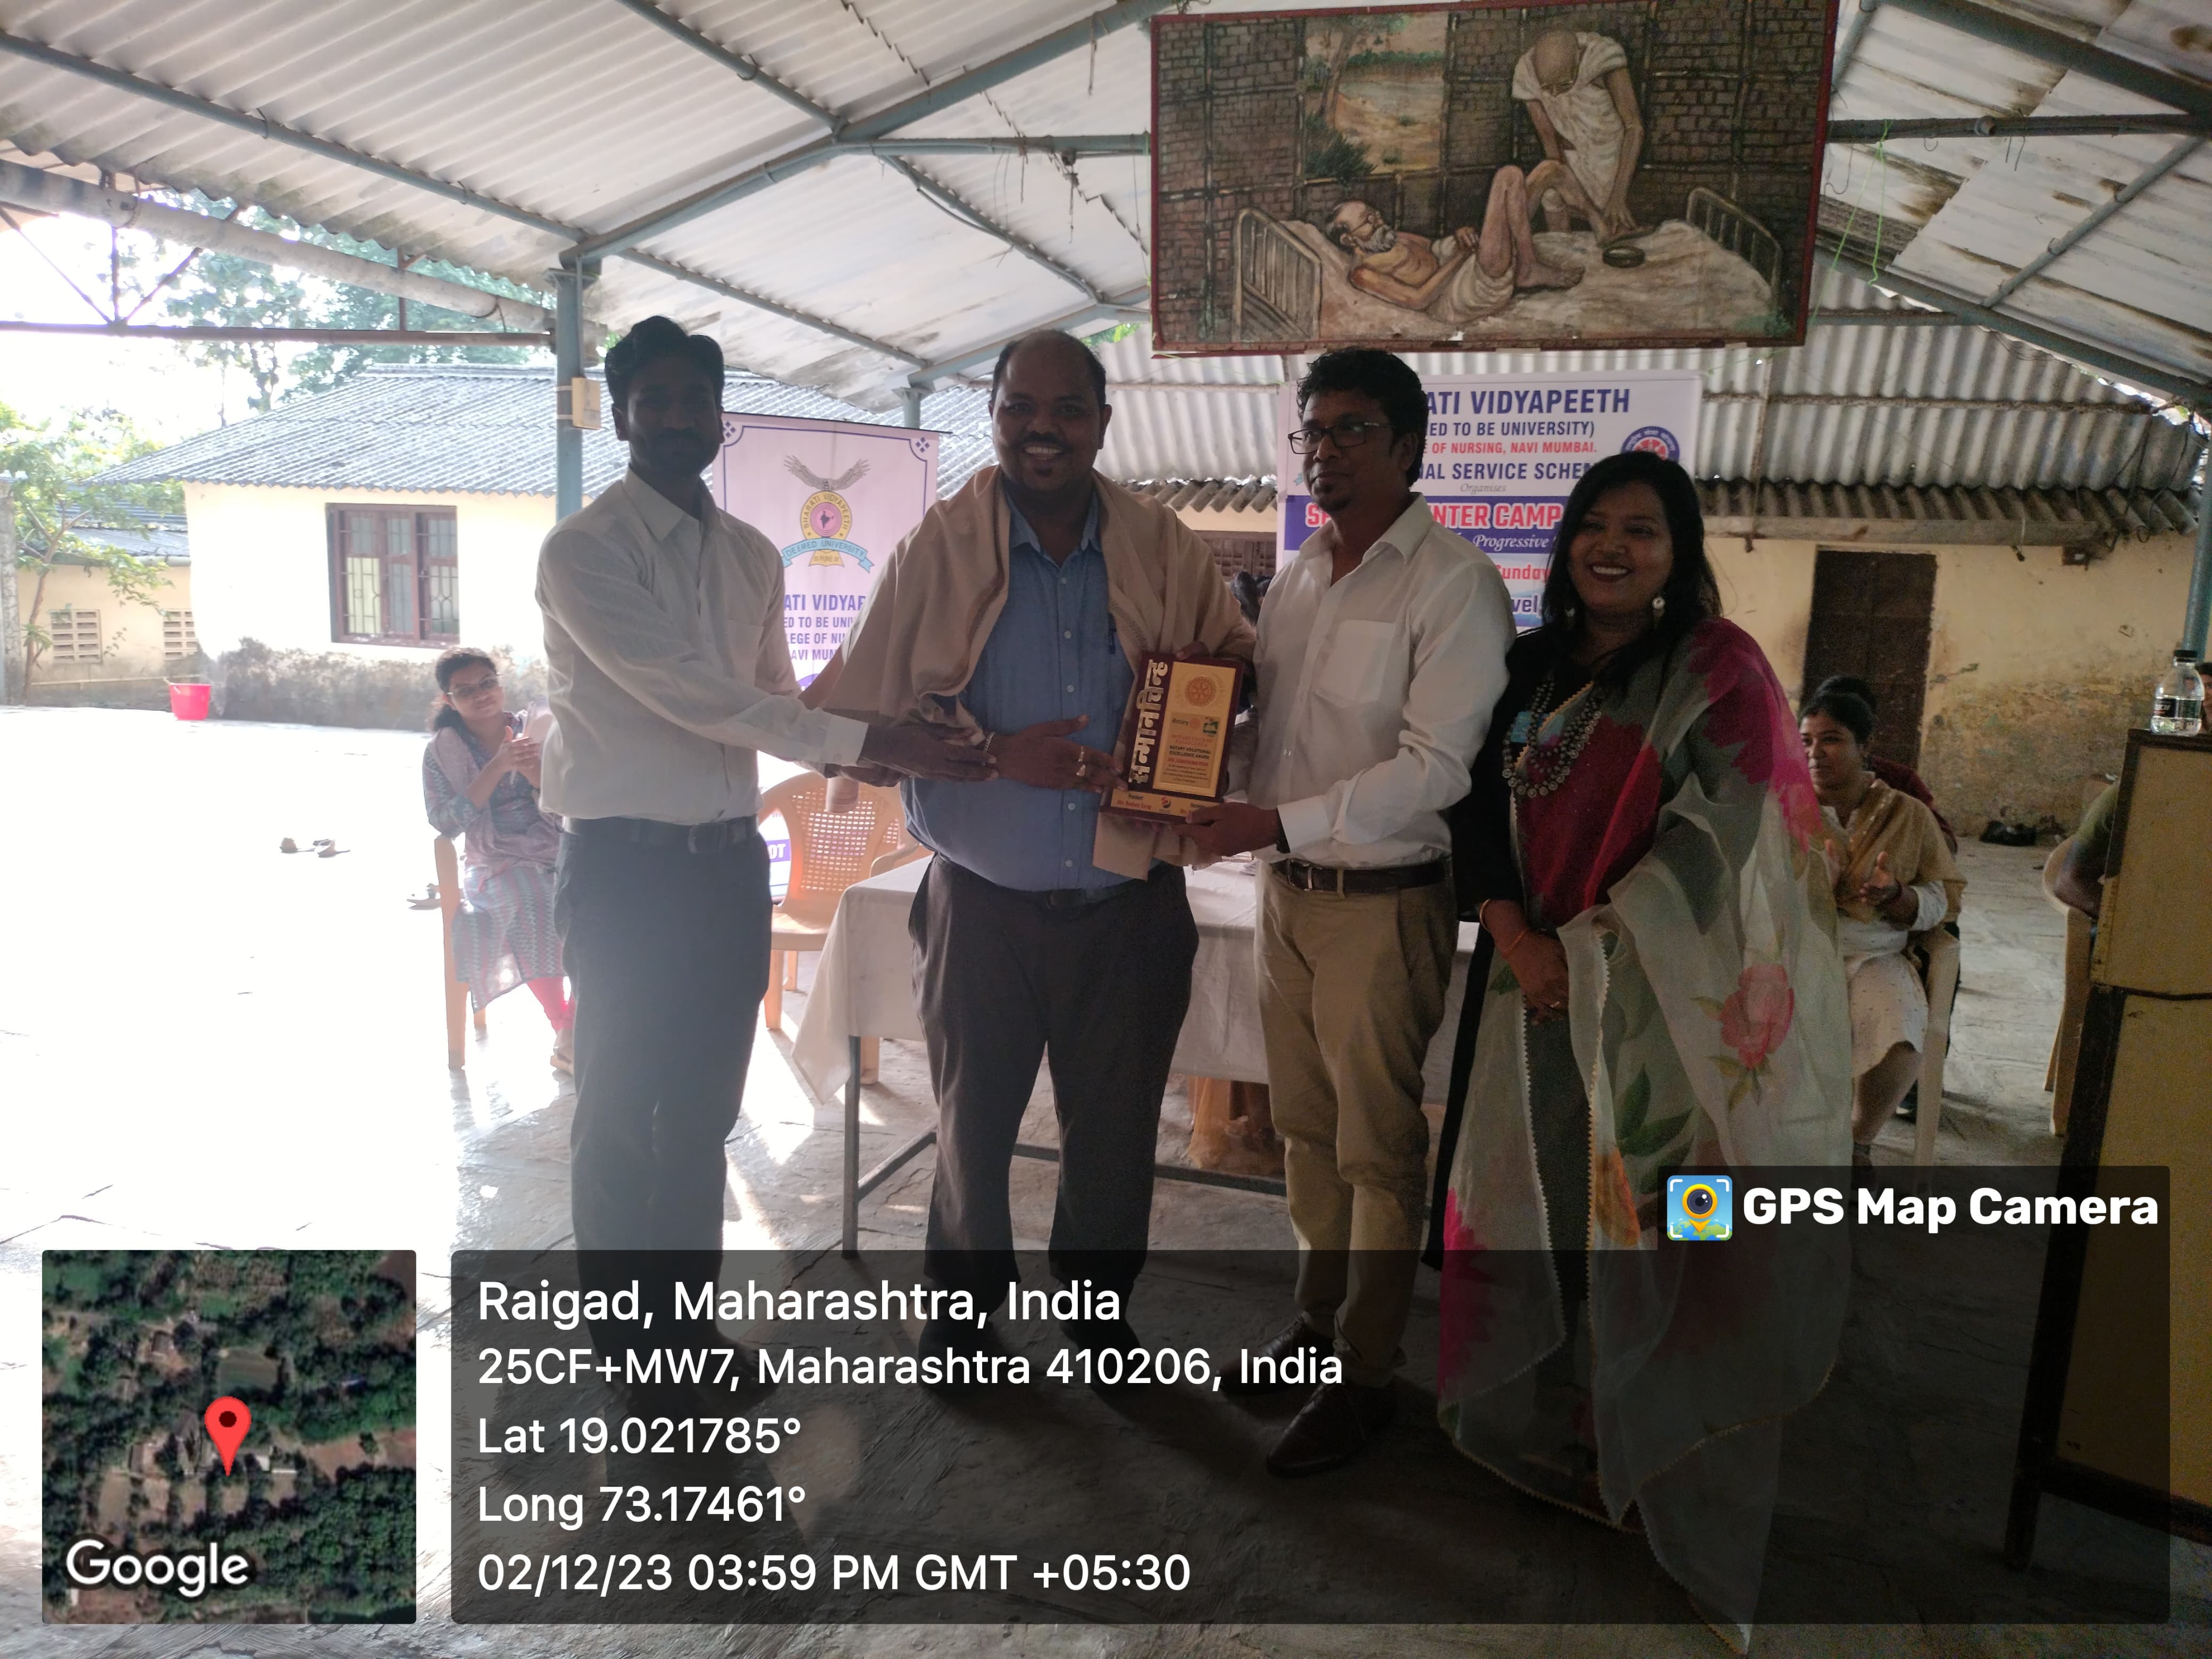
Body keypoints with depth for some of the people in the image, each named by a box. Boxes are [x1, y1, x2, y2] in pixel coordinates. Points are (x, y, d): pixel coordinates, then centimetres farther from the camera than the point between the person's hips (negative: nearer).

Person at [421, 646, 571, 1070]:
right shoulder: (442, 751, 5)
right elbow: (446, 822, -8)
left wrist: (537, 775, -17)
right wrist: (498, 767, -17)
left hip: (558, 850, 2)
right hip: (496, 863, -2)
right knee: (532, 904, -36)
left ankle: (575, 1031, -20)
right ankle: (565, 1032, -24)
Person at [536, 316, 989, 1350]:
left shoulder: (751, 556, 12)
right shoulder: (584, 549, -10)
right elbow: (692, 694, -20)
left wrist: (848, 746, 0)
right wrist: (868, 742, -22)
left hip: (730, 864, 6)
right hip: (627, 868, -6)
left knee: (703, 1112, 16)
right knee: (621, 1119, 6)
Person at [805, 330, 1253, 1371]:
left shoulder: (1161, 547, -1)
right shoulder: (939, 550, -6)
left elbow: (1237, 662, 13)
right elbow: (862, 715, -6)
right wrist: (1000, 753, -18)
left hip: (1129, 905, 1)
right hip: (983, 905, -1)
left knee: (1114, 1137, 16)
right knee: (973, 1127, 17)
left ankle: (1101, 1315, 40)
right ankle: (964, 1319, 40)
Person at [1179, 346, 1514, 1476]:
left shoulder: (1452, 586, -12)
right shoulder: (1295, 579, 12)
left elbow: (1436, 766, -19)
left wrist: (1280, 820, -23)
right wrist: (1233, 810, -3)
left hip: (1384, 902, -7)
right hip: (1289, 887, 7)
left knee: (1378, 1146, 5)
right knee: (1305, 1125, 17)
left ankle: (1365, 1374, 20)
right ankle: (1317, 1321, 34)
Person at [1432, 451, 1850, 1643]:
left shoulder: (1717, 669, -3)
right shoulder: (1530, 669, 11)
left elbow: (1716, 839, -12)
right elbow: (1479, 811, 5)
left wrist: (1588, 950, -15)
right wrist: (1516, 939, -10)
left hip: (1657, 1000, -4)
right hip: (1534, 986, 5)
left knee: (1641, 1226, -1)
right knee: (1529, 1205, 10)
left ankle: (1662, 1472, 15)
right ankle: (1537, 1426, 28)